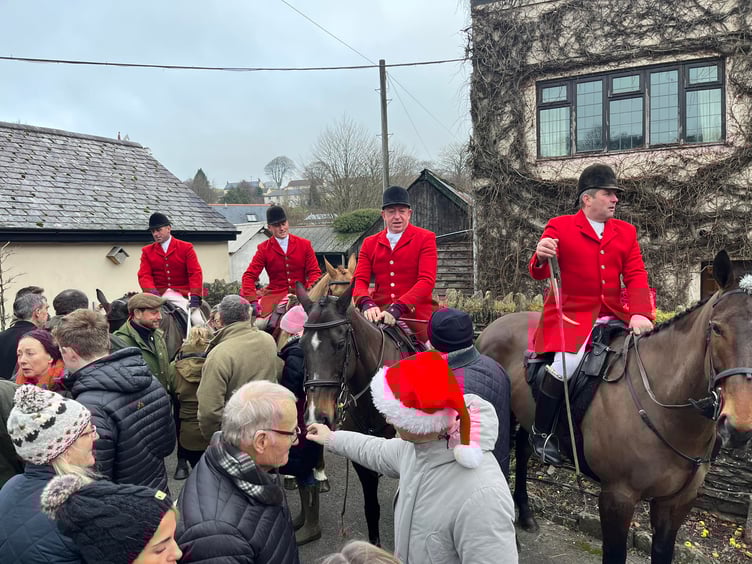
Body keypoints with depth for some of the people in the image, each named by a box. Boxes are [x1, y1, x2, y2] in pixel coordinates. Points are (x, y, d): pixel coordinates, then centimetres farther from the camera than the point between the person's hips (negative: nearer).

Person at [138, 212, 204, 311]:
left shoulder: (186, 248, 7)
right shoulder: (147, 251, 13)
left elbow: (195, 273, -3)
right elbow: (144, 275, 1)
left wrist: (195, 296, -19)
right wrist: (152, 291, -20)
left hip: (182, 296, -1)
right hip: (158, 296, 1)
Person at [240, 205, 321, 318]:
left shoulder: (304, 244, 6)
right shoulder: (264, 249, 5)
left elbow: (314, 271, 4)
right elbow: (249, 276, -1)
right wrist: (253, 301, -17)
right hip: (275, 294, -1)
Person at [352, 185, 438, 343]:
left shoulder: (425, 238, 2)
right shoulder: (370, 243, 13)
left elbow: (427, 281, -10)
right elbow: (360, 280, 4)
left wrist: (397, 308, -23)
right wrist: (367, 304, -19)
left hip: (416, 318, -2)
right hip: (379, 316, 3)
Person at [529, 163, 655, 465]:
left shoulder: (626, 231, 13)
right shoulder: (559, 227, 1)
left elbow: (636, 276, 4)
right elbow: (539, 273, -5)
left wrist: (640, 314, -14)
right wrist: (541, 257, -31)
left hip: (613, 315, 5)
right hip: (570, 316, -5)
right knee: (567, 363, -27)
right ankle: (541, 432, -5)